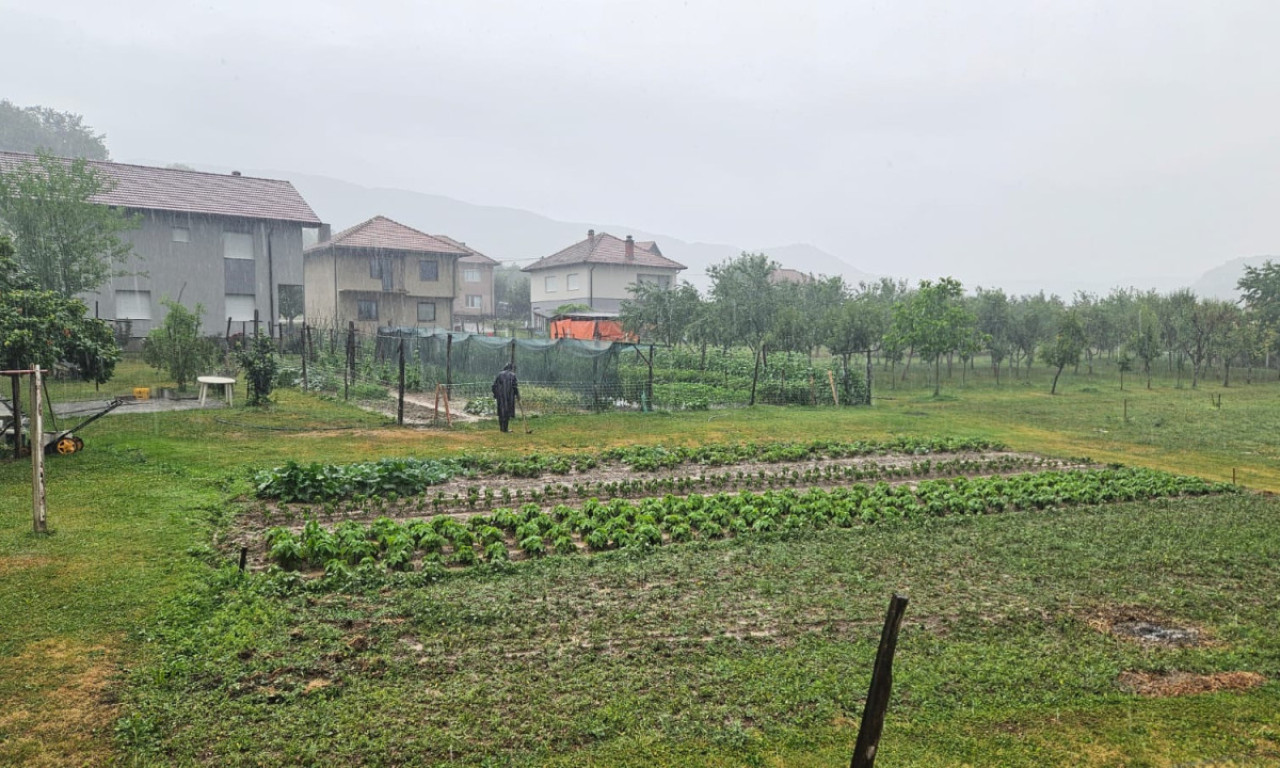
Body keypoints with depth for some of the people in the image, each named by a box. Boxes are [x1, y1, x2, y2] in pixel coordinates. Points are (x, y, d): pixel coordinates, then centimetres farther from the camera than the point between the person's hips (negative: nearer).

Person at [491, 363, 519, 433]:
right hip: (509, 396, -4)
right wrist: (517, 395, 1)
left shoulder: (500, 374, 8)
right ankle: (505, 428, 2)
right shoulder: (512, 375, -3)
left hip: (500, 396, 4)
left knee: (501, 411, 13)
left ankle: (501, 427, 19)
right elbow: (515, 386, -9)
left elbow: (494, 386, 6)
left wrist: (495, 394, 15)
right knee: (507, 411, 2)